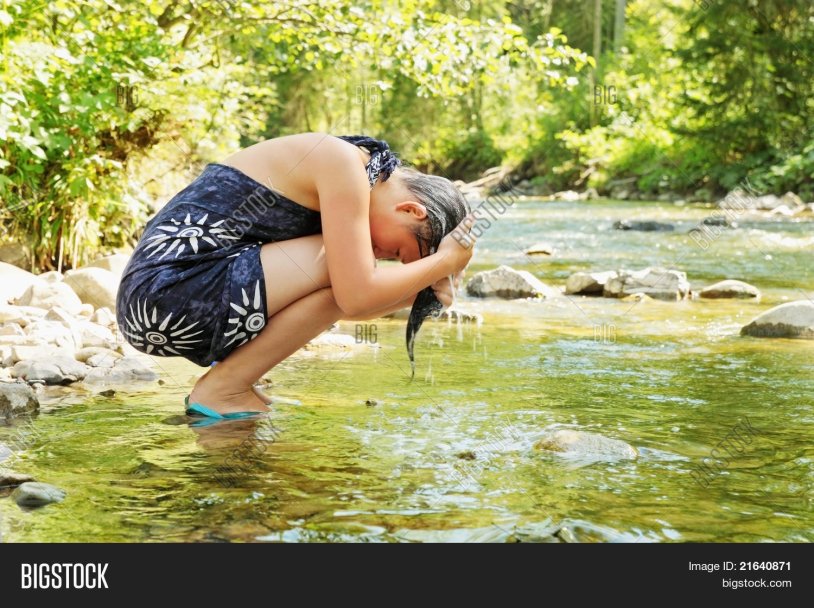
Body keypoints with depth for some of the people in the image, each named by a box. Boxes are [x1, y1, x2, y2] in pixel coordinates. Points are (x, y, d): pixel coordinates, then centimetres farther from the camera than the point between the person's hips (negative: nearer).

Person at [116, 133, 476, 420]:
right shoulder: (344, 163, -13)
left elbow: (339, 303, 17)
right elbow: (354, 297, -19)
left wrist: (422, 290, 7)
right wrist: (445, 261, -7)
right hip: (169, 294, -10)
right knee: (344, 270, -13)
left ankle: (228, 384, 10)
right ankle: (223, 389, -5)